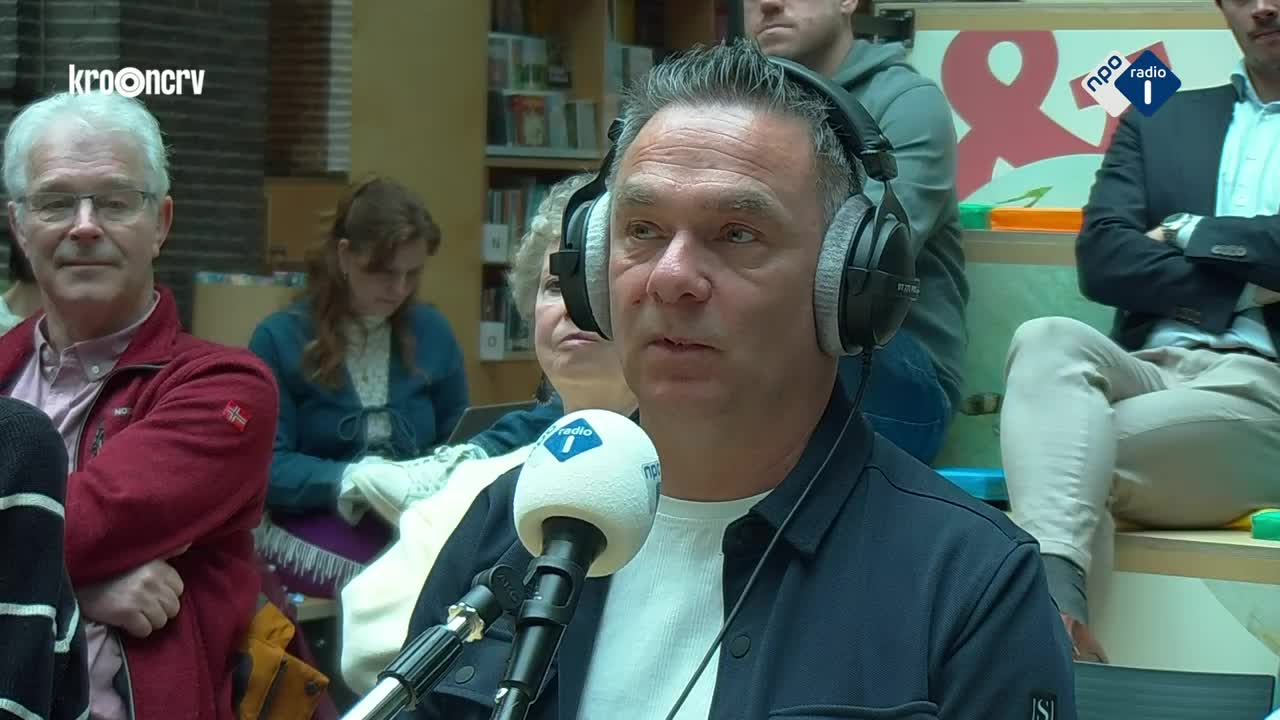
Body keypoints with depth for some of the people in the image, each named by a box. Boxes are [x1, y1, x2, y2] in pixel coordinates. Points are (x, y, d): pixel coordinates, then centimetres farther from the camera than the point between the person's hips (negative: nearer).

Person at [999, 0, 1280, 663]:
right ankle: (1055, 605, -48)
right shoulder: (1159, 123, 22)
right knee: (1048, 340, -31)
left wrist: (1191, 235, 1)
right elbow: (1101, 258, 6)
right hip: (1146, 373, 3)